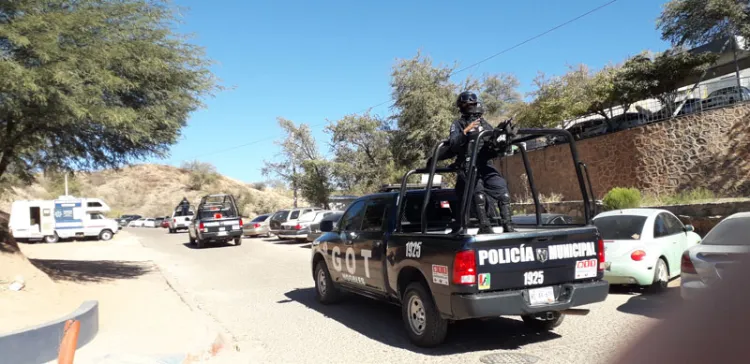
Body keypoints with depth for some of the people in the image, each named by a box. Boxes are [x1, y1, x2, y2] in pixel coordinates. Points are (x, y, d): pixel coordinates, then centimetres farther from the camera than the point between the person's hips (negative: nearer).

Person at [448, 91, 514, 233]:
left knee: (503, 192, -10)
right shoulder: (458, 125, 7)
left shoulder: (485, 124, 20)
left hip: (486, 166, 4)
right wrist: (465, 132, -21)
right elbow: (453, 146, -10)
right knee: (479, 194, -25)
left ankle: (507, 226, -5)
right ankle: (485, 227, -20)